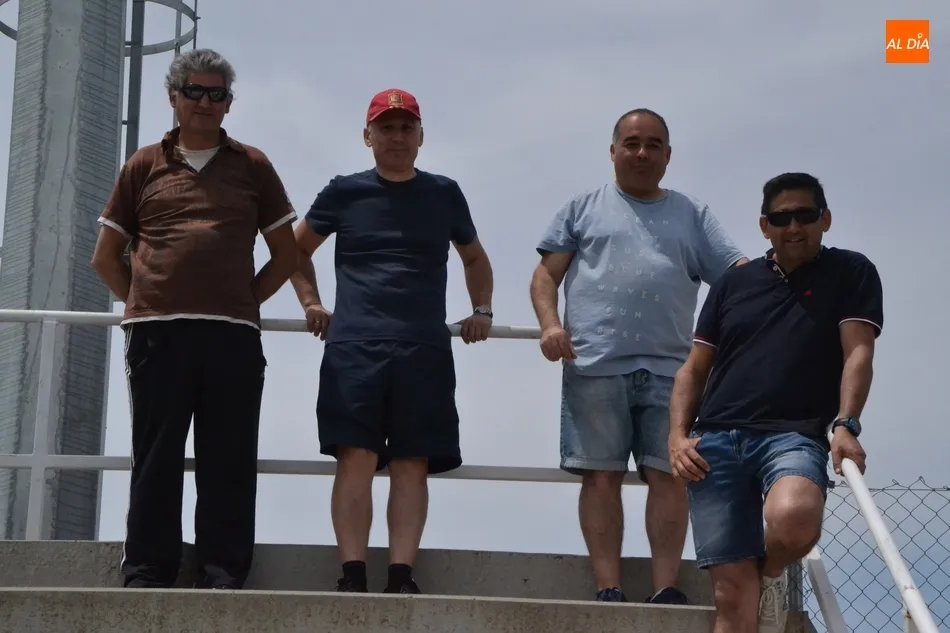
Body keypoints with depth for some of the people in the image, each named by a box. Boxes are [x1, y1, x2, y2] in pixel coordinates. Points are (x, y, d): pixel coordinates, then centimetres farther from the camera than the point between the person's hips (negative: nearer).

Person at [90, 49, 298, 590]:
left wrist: (245, 301, 6)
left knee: (228, 462, -2)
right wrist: (143, 302, 7)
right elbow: (106, 257, 17)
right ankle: (147, 574, 3)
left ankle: (224, 574, 1)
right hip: (156, 333, 0)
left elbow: (287, 254, 15)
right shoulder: (145, 166, 14)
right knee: (156, 458, 1)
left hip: (233, 334, 0)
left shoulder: (252, 166, 13)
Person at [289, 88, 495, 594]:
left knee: (412, 464, -4)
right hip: (354, 345, -1)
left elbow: (475, 258, 29)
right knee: (355, 457, -10)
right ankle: (352, 576, -11)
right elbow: (298, 248, 24)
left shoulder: (443, 194, 14)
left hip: (425, 348, 1)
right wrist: (310, 302, 11)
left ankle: (401, 577, -5)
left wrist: (481, 310, 17)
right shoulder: (344, 192, 10)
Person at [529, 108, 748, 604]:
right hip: (595, 365, -1)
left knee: (669, 475, -4)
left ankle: (665, 589, -3)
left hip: (669, 368, 1)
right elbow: (547, 274, 10)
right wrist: (550, 324, -8)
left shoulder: (693, 215, 19)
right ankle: (609, 590, -2)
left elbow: (737, 272, 9)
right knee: (601, 475, -3)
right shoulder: (583, 208, 15)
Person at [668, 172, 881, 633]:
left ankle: (771, 577, 1)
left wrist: (845, 425, -19)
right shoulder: (733, 283, 18)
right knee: (732, 591, -6)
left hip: (794, 434, -3)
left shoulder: (851, 273, 9)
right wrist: (678, 436, 3)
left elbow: (858, 352, -3)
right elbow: (695, 369, 19)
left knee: (793, 518, -35)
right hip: (716, 441, 3)